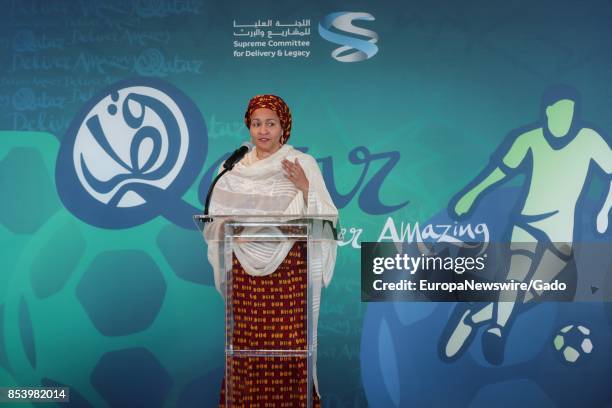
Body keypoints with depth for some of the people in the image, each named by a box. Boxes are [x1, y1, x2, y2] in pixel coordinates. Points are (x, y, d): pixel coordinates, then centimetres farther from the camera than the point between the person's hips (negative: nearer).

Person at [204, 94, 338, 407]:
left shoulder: (303, 164, 1)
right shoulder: (235, 170, 11)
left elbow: (324, 216, -4)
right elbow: (221, 216, 17)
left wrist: (305, 188, -18)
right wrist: (225, 227, -4)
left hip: (289, 267, -3)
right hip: (246, 267, 3)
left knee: (289, 341, -3)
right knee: (246, 341, 4)